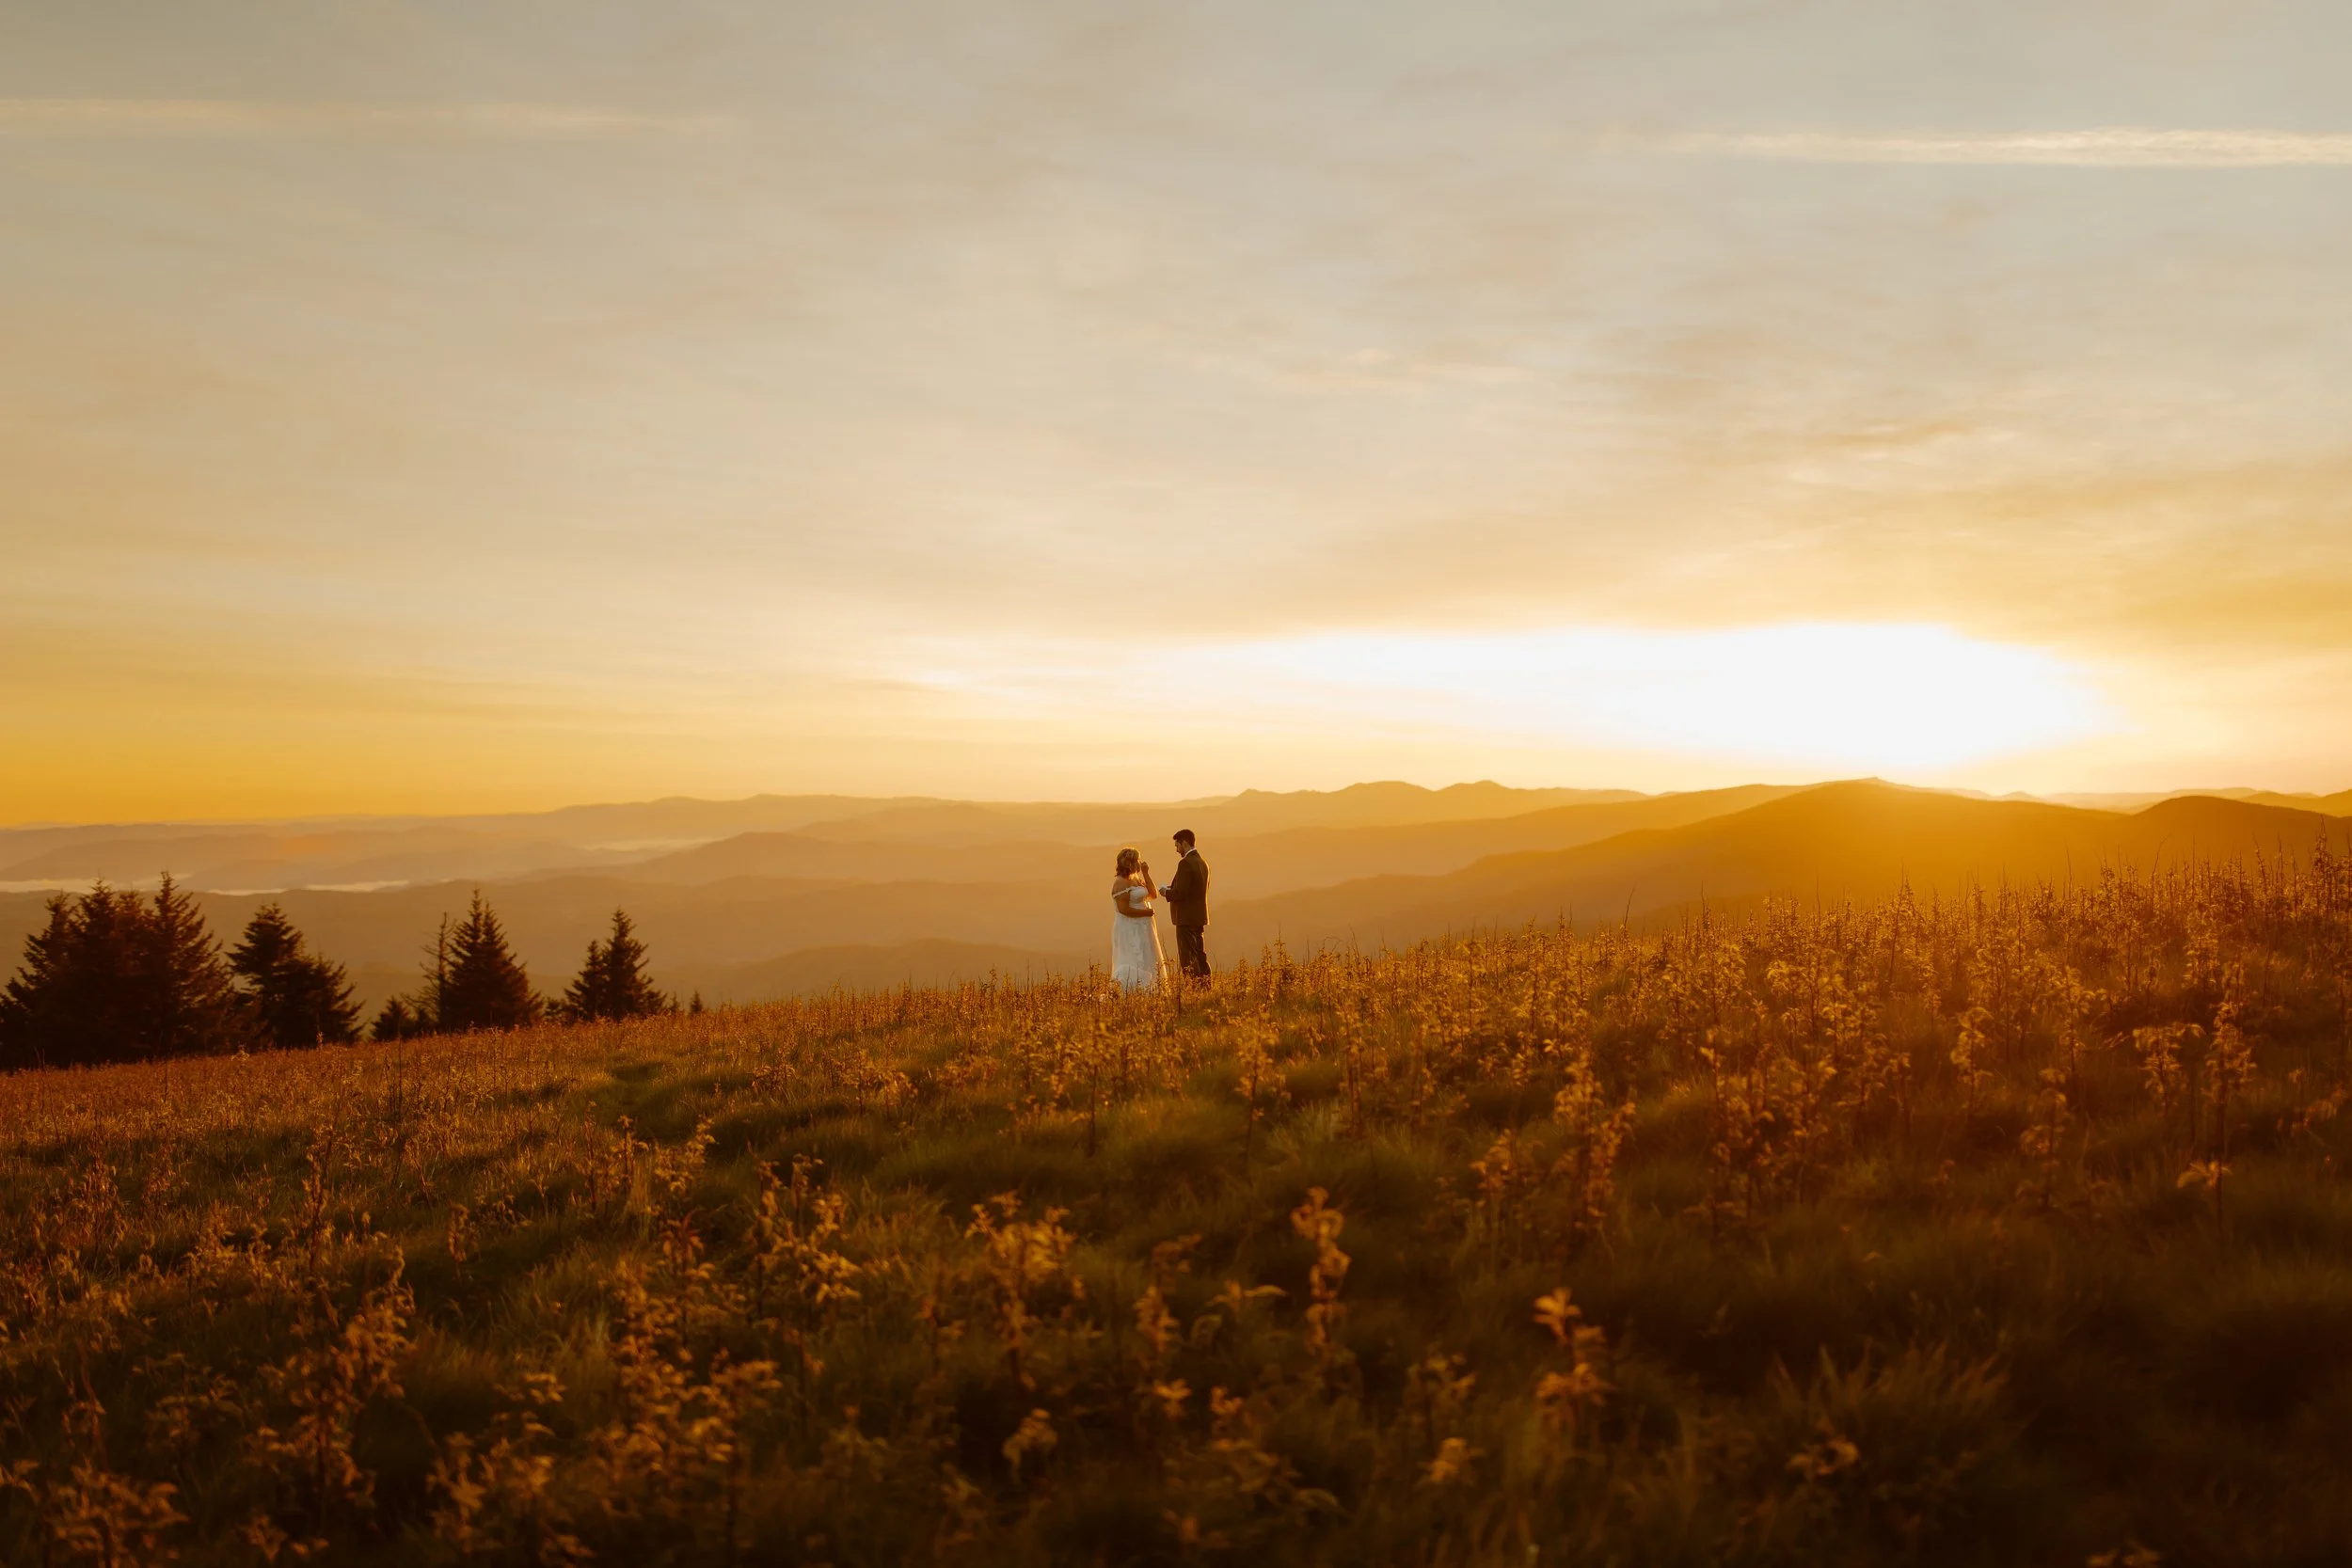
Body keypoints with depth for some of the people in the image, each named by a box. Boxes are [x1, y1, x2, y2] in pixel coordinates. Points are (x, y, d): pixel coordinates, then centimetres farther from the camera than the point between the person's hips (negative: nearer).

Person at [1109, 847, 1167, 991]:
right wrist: (1147, 912, -14)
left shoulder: (1137, 879, 13)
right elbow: (1124, 909, -22)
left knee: (1145, 962, 10)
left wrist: (1146, 873, 4)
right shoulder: (1121, 883, -16)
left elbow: (1153, 894, 10)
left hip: (1141, 929, 10)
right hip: (1130, 929, -10)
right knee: (1134, 962, -14)